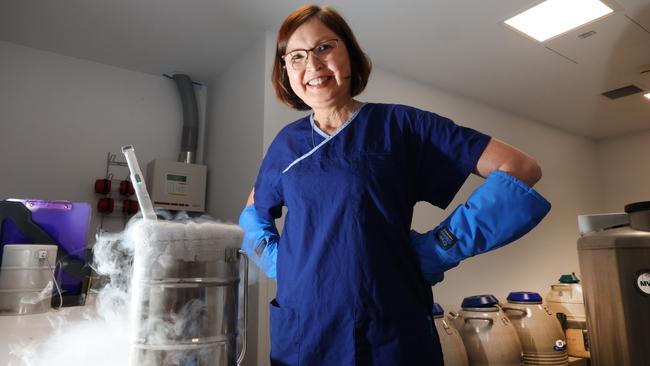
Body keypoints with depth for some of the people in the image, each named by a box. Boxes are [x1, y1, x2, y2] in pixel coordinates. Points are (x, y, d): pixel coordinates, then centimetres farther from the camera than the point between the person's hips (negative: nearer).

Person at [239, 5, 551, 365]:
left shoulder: (399, 124, -5)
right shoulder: (286, 143, 6)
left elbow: (521, 169, -7)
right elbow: (253, 215, 23)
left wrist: (440, 247, -12)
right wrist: (273, 259, 4)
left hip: (391, 335, -3)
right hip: (298, 334, 4)